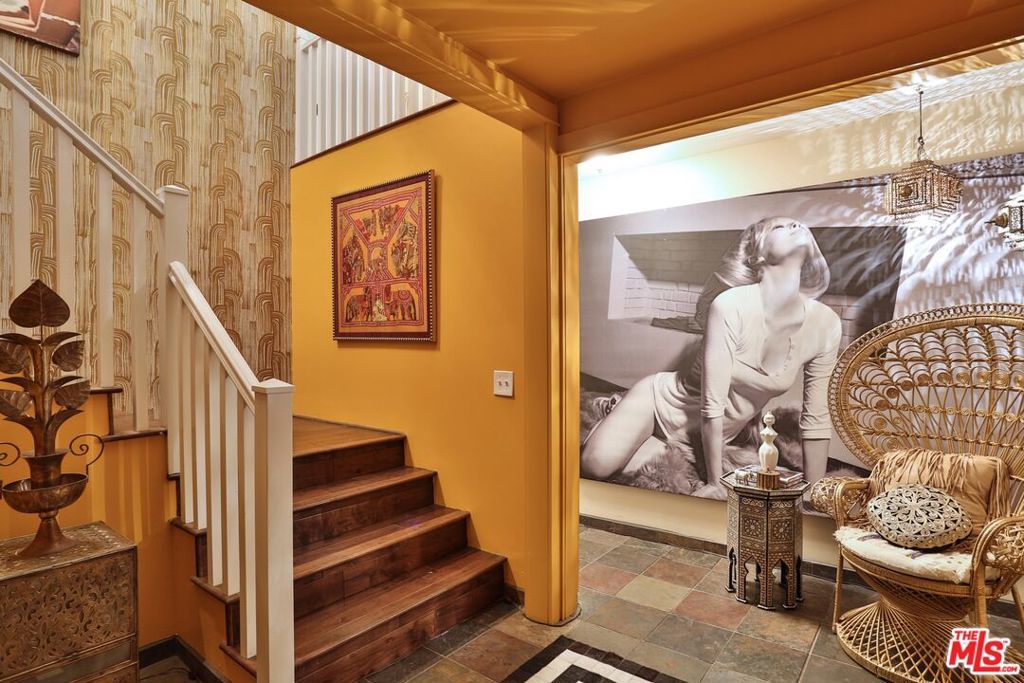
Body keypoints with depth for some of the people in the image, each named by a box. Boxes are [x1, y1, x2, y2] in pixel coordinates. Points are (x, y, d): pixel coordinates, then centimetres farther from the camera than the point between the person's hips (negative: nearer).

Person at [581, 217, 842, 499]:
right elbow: (712, 403, -24)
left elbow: (817, 420, -5)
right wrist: (714, 483, -18)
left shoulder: (826, 326, -14)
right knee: (596, 465, -21)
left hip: (711, 433, 4)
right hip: (664, 399, -3)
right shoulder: (731, 305, -28)